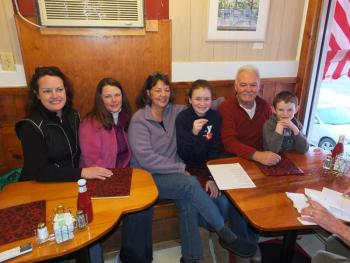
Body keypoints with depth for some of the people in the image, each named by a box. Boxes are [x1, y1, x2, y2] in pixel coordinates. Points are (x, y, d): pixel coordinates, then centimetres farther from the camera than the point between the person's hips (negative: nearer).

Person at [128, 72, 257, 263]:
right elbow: (145, 159, -19)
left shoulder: (175, 112, 5)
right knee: (191, 183, -29)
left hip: (172, 174, 5)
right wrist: (182, 168, -19)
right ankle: (226, 235, -15)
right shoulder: (139, 120, -10)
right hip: (148, 177, -4)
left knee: (189, 203, -24)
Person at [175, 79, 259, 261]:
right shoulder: (182, 118, -12)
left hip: (209, 166, 3)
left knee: (226, 202, -15)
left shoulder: (215, 116, -3)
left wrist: (212, 177, -14)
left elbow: (215, 150, -3)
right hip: (189, 168, -2)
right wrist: (193, 133, -33)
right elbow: (182, 154, -17)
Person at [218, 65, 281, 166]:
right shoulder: (226, 108, -11)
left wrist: (272, 155, -11)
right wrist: (257, 155, -31)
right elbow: (229, 141, -20)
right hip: (234, 159, -3)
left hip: (263, 157, 3)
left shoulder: (264, 105, 4)